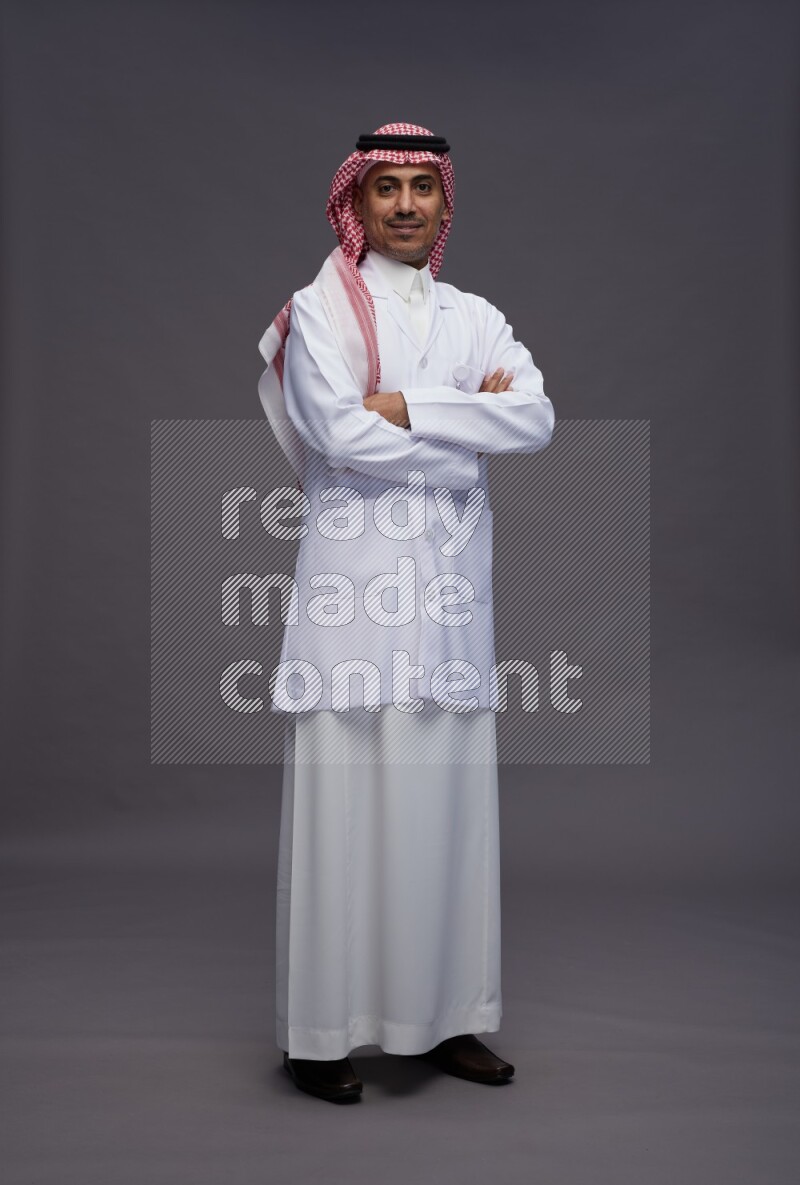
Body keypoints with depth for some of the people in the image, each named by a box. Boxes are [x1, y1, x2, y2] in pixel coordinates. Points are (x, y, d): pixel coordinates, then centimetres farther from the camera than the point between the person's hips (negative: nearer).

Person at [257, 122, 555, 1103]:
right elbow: (337, 432, -11)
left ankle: (442, 1018, 17)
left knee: (447, 800, 6)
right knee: (343, 799, -4)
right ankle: (320, 1031, 7)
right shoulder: (321, 309, 5)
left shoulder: (476, 318, 17)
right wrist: (469, 431, -3)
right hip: (353, 584, -4)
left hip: (452, 590, 4)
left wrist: (409, 409, -10)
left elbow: (538, 419, 0)